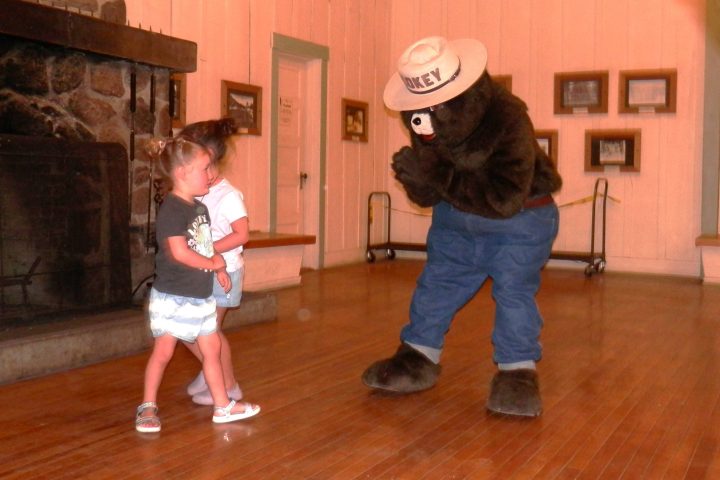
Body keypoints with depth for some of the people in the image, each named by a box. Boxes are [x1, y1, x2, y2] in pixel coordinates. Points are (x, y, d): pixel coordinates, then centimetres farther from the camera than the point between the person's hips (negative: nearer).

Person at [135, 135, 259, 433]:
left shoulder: (199, 207, 10)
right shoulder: (171, 209, -18)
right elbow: (179, 253, -25)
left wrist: (218, 271, 2)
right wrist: (214, 263, -13)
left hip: (201, 295, 9)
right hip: (173, 296, -8)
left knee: (212, 350, 12)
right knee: (163, 352, 0)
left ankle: (223, 406, 22)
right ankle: (148, 407, 15)